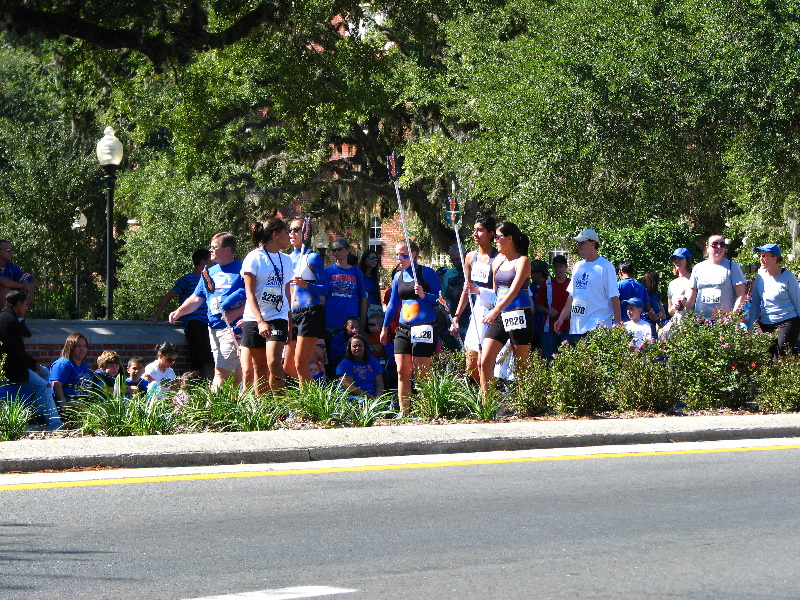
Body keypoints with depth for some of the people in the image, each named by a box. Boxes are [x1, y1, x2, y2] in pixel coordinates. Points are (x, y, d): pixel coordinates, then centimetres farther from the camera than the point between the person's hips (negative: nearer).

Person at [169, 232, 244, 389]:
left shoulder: (241, 270, -4)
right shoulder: (210, 273, 18)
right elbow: (196, 299, 19)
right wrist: (179, 311, 3)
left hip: (231, 328, -7)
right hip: (213, 328, 7)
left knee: (221, 372, -13)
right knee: (238, 373, 9)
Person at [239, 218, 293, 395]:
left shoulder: (286, 260, 13)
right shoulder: (254, 258, -3)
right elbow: (250, 293, -8)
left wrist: (291, 323, 16)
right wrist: (260, 321, -18)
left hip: (278, 318, 2)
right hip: (254, 319, -2)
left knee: (274, 363, -15)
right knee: (258, 369, 2)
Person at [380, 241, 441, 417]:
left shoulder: (426, 273, -3)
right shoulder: (399, 276, 14)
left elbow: (439, 299, -4)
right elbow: (393, 304, 23)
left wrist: (424, 295, -21)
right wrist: (385, 327, 26)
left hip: (424, 328, -6)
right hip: (403, 329, 6)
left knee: (420, 373, -5)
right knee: (402, 371, 1)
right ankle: (404, 412, 4)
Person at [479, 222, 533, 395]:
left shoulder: (522, 261, -7)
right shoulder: (499, 260, 14)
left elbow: (514, 290, -19)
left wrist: (495, 311, -28)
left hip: (519, 315, -7)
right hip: (499, 316, 7)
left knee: (521, 367, 0)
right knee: (485, 362, -6)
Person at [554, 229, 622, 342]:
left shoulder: (605, 267, -4)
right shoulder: (578, 267, 18)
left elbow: (614, 297, -7)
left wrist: (618, 324, -12)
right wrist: (561, 318, 16)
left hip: (597, 327, -7)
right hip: (576, 328, 7)